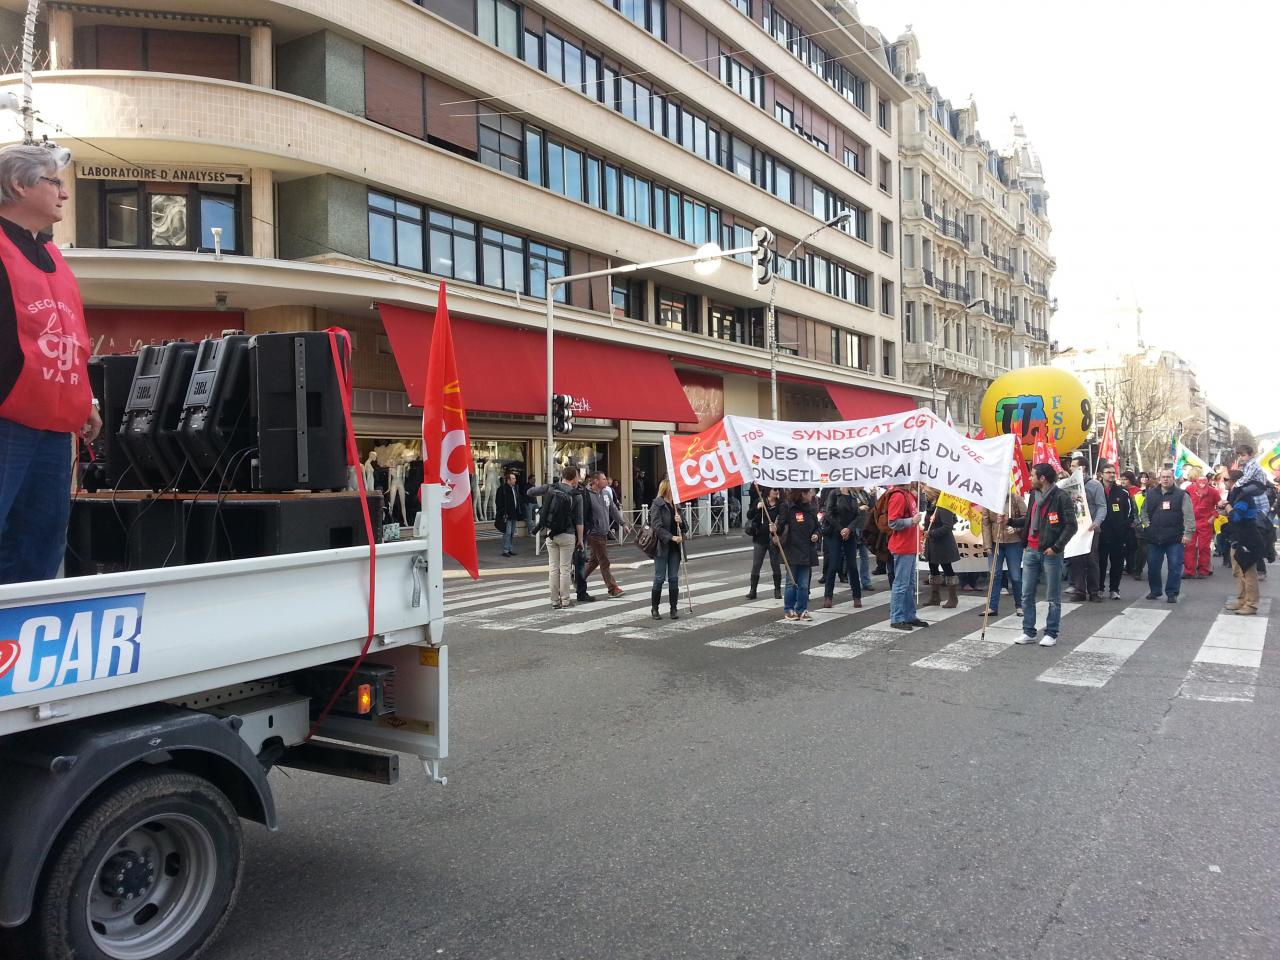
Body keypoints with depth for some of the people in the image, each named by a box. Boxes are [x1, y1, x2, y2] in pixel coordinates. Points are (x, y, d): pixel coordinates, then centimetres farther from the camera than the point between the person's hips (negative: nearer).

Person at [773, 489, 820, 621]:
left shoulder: (811, 509, 8)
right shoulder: (788, 508, -8)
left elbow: (816, 527, 19)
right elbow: (781, 527, -7)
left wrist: (816, 535, 0)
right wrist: (776, 529, -28)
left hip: (807, 553, 4)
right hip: (792, 552, -4)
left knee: (804, 584, 8)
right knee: (792, 583, 4)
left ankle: (802, 610, 16)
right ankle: (789, 610, 16)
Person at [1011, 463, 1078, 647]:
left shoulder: (1061, 497, -10)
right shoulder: (1034, 495, 13)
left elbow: (1071, 526, -12)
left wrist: (1056, 547, -17)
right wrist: (1011, 521, 10)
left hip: (1050, 553, -7)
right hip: (1030, 551, 7)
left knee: (1053, 597, 3)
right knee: (1027, 595, 8)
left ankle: (1051, 634, 11)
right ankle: (1028, 632, 16)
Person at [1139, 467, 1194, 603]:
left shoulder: (1181, 494, -2)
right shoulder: (1151, 494, 9)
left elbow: (1189, 515, -6)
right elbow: (1144, 510, 20)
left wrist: (1188, 533, -13)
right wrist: (1146, 524, 6)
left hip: (1175, 538, -3)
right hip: (1154, 537, 3)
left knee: (1175, 566, -2)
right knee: (1153, 566, 9)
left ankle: (1172, 593, 8)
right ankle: (1155, 591, 24)